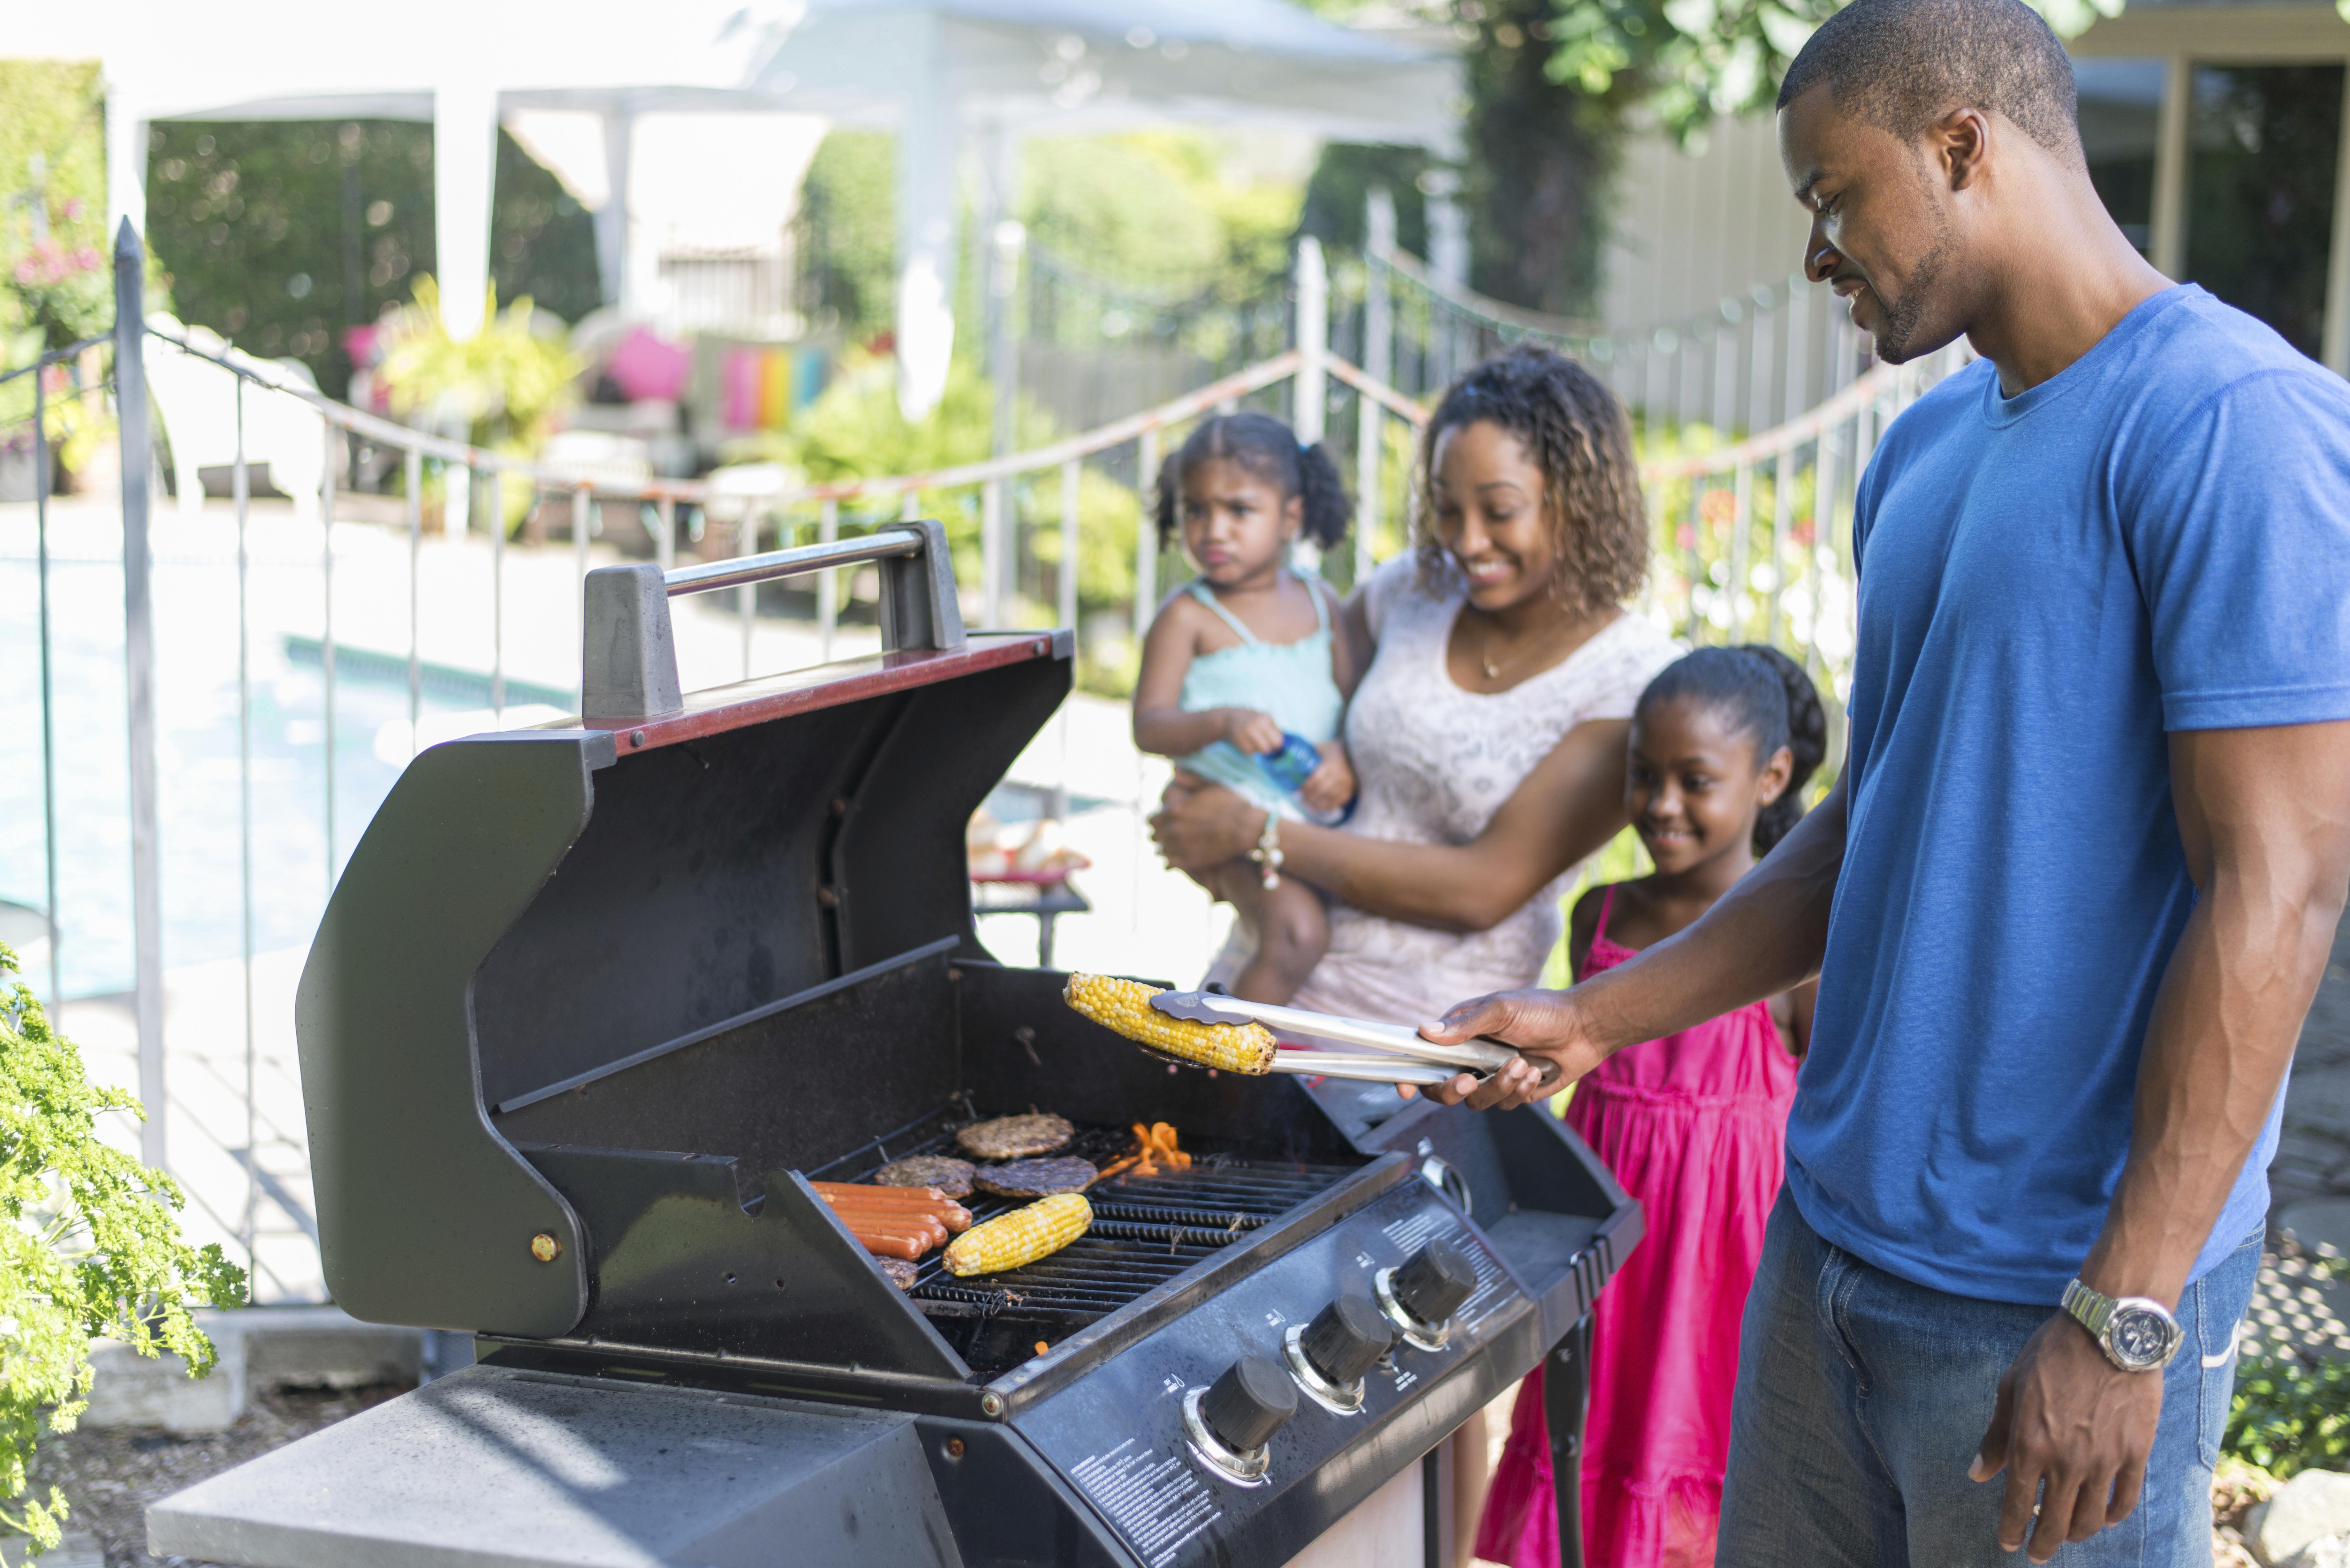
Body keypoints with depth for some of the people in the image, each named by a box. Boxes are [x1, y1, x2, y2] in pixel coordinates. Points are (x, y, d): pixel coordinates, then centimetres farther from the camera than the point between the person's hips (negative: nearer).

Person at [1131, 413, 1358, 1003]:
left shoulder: (1320, 601, 11)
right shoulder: (1187, 616, -4)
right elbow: (1148, 726, -9)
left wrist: (1346, 755, -11)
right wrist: (1223, 722, -27)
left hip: (1322, 809, 6)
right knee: (1298, 932, -25)